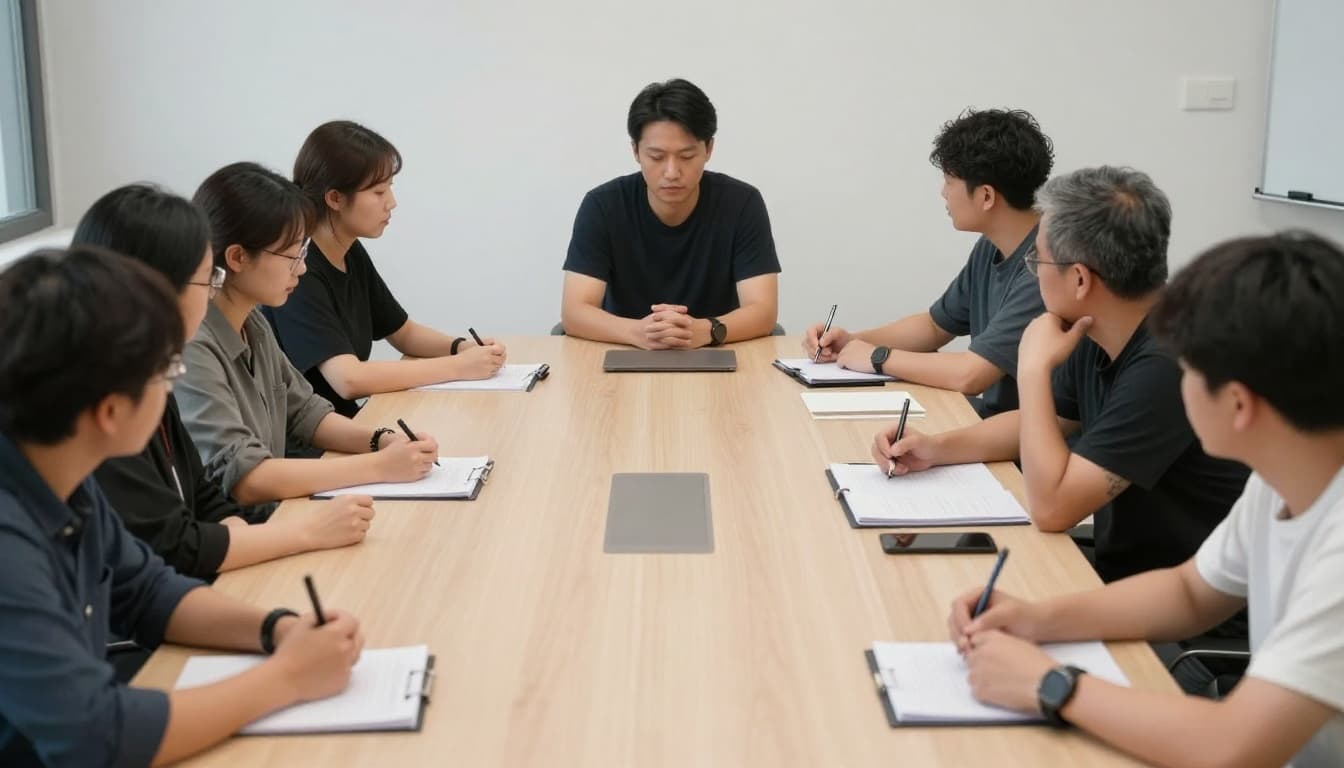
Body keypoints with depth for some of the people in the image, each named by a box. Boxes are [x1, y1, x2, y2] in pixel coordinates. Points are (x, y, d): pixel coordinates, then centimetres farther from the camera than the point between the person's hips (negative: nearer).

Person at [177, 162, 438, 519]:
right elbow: (243, 478, -24)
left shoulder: (253, 324, 6)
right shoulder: (189, 349, -21)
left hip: (273, 517, 8)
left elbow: (303, 412, 15)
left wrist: (382, 439, -4)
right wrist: (379, 466, -21)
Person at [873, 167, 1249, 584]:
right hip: (1117, 562, 7)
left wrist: (1033, 369, -19)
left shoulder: (1167, 363, -28)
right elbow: (1038, 423, 17)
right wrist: (937, 447, 1)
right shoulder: (1095, 341, -1)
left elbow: (1050, 507, -27)